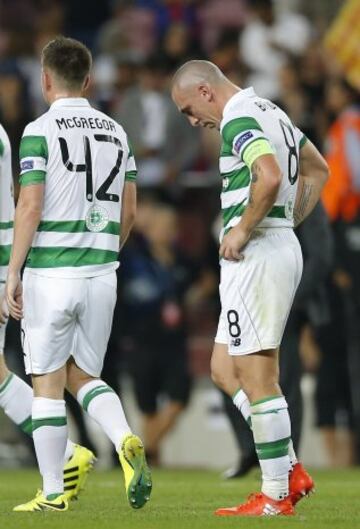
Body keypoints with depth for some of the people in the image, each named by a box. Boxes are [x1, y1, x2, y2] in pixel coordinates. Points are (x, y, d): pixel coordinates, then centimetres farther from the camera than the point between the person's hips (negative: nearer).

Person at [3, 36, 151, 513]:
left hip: (51, 273, -5)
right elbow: (129, 211, 12)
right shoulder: (115, 132, 10)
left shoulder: (40, 131, -8)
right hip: (101, 275, 5)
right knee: (84, 376, 17)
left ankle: (53, 495, 5)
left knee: (48, 384, 3)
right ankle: (126, 442, -10)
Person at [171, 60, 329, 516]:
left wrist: (242, 230, -19)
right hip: (285, 249, 10)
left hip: (256, 255, -10)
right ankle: (290, 471, 11)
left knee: (257, 379, -6)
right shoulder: (271, 112, 18)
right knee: (224, 371, 14)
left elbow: (270, 176, -31)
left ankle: (276, 497, -3)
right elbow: (317, 170, 29)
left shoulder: (238, 120, -13)